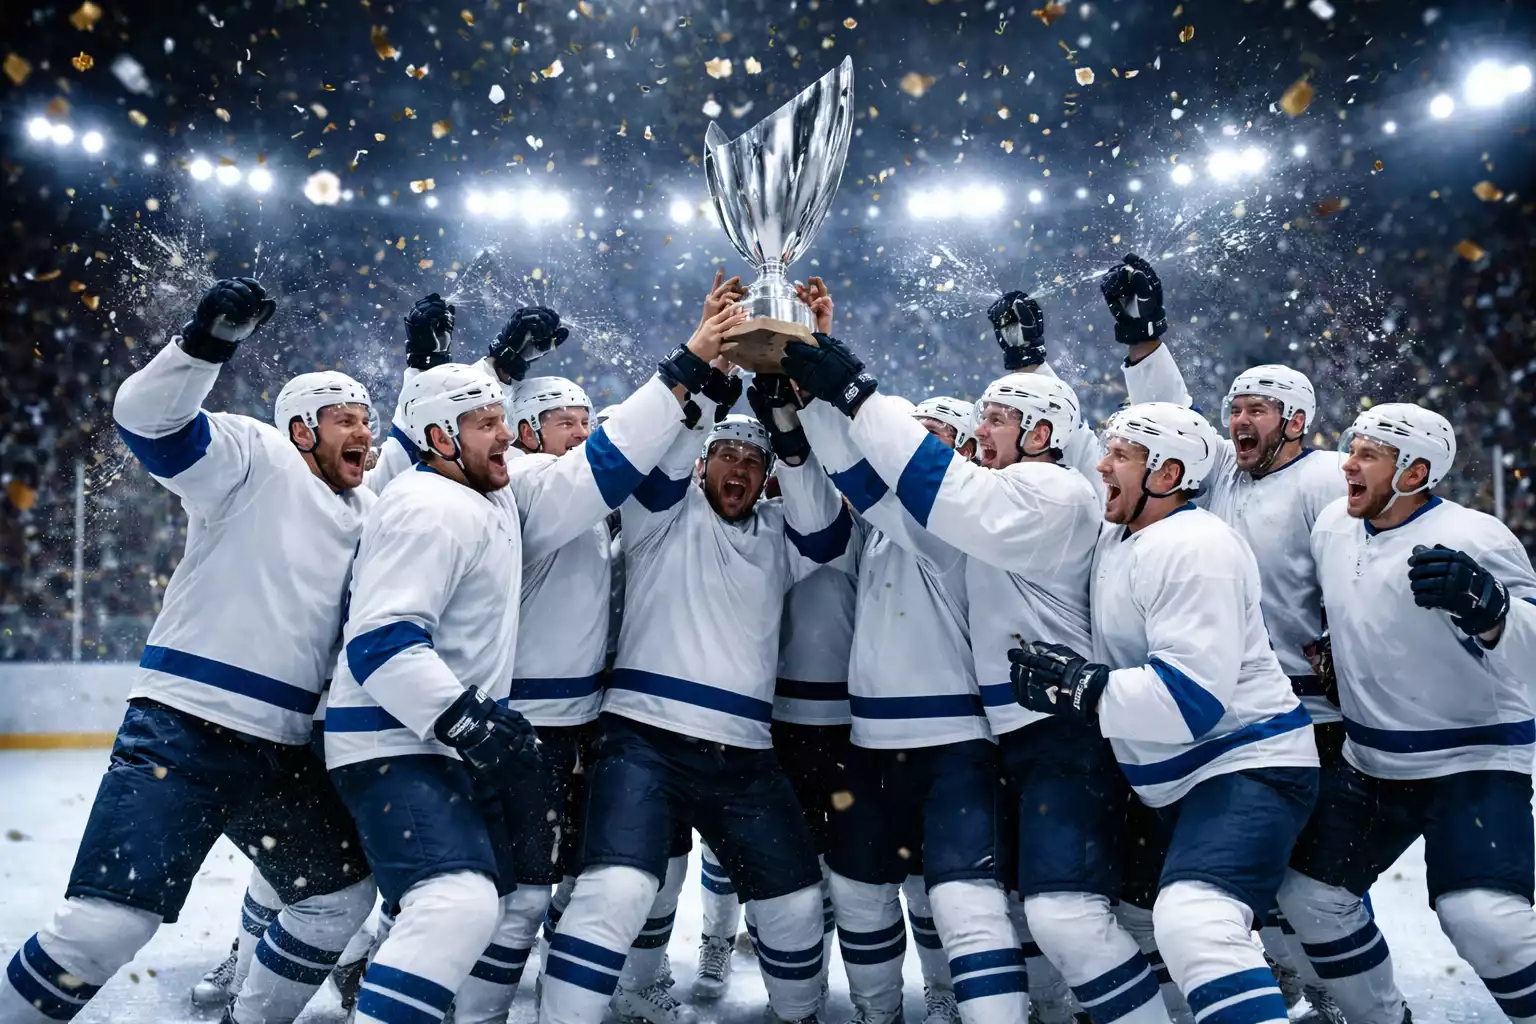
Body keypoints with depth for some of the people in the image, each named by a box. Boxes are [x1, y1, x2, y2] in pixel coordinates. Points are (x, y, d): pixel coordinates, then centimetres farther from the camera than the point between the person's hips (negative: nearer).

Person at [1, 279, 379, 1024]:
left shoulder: (366, 512, 15)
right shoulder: (255, 458, -5)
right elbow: (147, 417, -18)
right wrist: (208, 338, -34)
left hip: (278, 750, 8)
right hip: (182, 730, -7)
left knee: (344, 891, 14)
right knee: (109, 920, -13)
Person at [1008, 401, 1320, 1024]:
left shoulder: (1192, 548, -20)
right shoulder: (1116, 538, 8)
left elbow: (1192, 697, -28)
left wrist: (1077, 687, -26)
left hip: (1247, 767, -10)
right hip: (1173, 781, 10)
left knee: (1194, 926, -31)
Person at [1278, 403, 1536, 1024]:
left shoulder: (1472, 539, -19)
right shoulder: (1333, 527, 1)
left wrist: (1483, 605, -45)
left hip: (1474, 758, -7)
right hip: (1370, 762, 7)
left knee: (1481, 920, -24)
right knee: (1311, 892, 9)